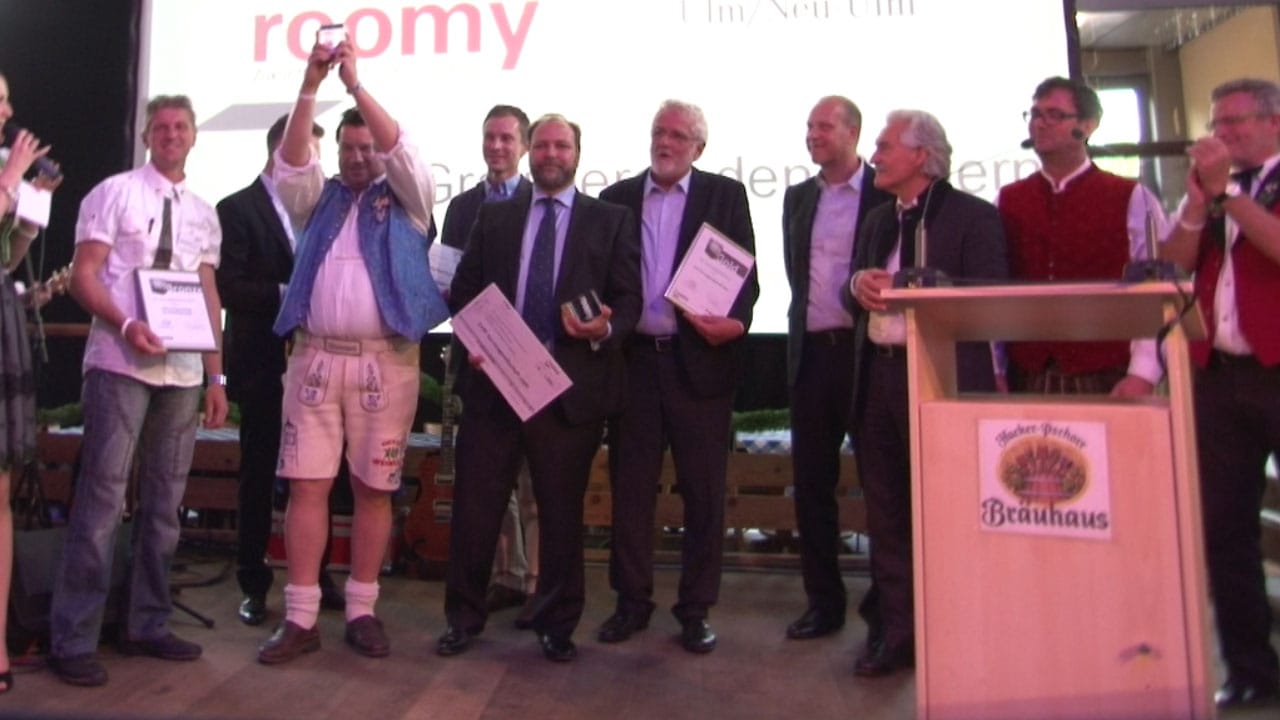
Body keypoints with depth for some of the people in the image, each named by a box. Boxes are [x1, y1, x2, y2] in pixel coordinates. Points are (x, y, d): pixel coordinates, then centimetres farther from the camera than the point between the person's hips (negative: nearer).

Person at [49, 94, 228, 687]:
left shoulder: (204, 213, 16)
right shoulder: (114, 192, 2)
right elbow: (83, 275, -6)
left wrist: (216, 376, 11)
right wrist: (126, 325, -24)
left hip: (182, 372, 6)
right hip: (121, 365, -5)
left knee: (164, 500, 9)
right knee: (102, 497, -7)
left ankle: (147, 626, 20)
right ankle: (72, 640, 2)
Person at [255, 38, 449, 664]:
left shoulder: (404, 200, 12)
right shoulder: (319, 199, 18)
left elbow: (402, 150, -5)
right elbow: (290, 161, 1)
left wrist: (355, 84, -9)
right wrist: (310, 87, -8)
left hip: (385, 362, -2)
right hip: (314, 358, 2)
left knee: (373, 489, 3)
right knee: (306, 486, 0)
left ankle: (362, 610, 15)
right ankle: (300, 617, 8)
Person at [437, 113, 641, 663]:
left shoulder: (611, 220, 8)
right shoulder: (492, 217, 14)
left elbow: (629, 299, 2)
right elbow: (464, 291, 12)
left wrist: (606, 330, -18)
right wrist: (471, 343, -4)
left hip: (572, 384, -1)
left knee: (562, 511, 8)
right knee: (474, 506, 6)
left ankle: (557, 624, 24)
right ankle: (463, 616, 24)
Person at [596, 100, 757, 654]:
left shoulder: (726, 195, 6)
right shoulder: (617, 197, 12)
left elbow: (746, 273, 0)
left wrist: (736, 321, -17)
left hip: (699, 358, -2)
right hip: (633, 358, 2)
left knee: (704, 490, 4)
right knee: (630, 486, 9)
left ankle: (696, 608, 18)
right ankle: (632, 601, 23)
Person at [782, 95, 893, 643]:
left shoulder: (887, 193, -3)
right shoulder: (798, 197, 15)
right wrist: (807, 321, 7)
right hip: (811, 351, 5)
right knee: (811, 481, 8)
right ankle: (823, 600, 21)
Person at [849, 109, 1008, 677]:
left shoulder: (973, 216, -3)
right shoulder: (877, 220, 18)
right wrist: (858, 283, -4)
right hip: (878, 376, 6)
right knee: (886, 511, 10)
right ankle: (896, 630, 22)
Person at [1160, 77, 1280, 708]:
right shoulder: (1210, 188, 17)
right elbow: (1174, 265, 6)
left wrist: (1225, 190, -11)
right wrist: (1197, 199, -6)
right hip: (1219, 373, 5)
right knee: (1223, 526, 5)